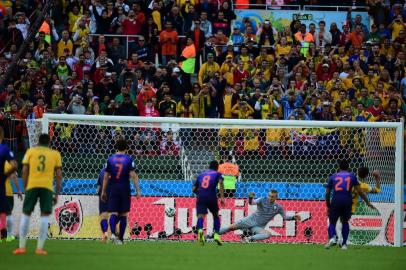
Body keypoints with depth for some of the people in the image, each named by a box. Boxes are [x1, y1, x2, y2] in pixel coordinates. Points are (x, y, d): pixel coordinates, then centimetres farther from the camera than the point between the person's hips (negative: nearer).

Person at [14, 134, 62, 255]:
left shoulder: (30, 151, 12)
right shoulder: (55, 154, 13)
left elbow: (24, 171, 4)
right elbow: (58, 175, 8)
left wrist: (25, 188, 11)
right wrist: (57, 194, 11)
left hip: (32, 185, 1)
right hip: (47, 186, -1)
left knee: (25, 214, 11)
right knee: (45, 215, 3)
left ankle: (22, 247, 7)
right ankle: (40, 248, -4)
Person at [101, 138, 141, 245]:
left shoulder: (110, 159, 4)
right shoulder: (129, 159, -2)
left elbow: (106, 177, 5)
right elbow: (133, 176, -8)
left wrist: (103, 191, 11)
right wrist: (138, 190, -5)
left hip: (113, 189, 1)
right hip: (125, 189, -1)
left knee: (113, 213, -2)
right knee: (123, 214, 8)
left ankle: (113, 233, -28)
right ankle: (120, 238, 9)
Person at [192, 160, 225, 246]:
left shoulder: (201, 175, 24)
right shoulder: (217, 174, 14)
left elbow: (194, 189, 23)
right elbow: (221, 182, -8)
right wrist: (222, 197, -13)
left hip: (201, 197, 1)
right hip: (211, 196, -1)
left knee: (200, 216, -10)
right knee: (216, 215, 20)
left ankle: (200, 230, -41)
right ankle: (216, 234, 9)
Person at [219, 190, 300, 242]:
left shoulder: (278, 207, -1)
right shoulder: (262, 200, -8)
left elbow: (285, 217, 8)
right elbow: (252, 203, -23)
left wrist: (293, 217, -9)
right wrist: (250, 198, -45)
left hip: (258, 227, 2)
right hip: (250, 220, -1)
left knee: (268, 234, -30)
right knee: (231, 227, -10)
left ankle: (249, 239, -33)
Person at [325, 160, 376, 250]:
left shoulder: (333, 177, 16)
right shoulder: (352, 176, 14)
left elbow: (327, 193, 14)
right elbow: (360, 191, 10)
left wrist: (328, 206, 25)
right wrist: (368, 203, 17)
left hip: (336, 201, -1)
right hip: (347, 201, 1)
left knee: (332, 222, 10)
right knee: (345, 222, 21)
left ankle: (332, 237, -21)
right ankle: (344, 244, 11)